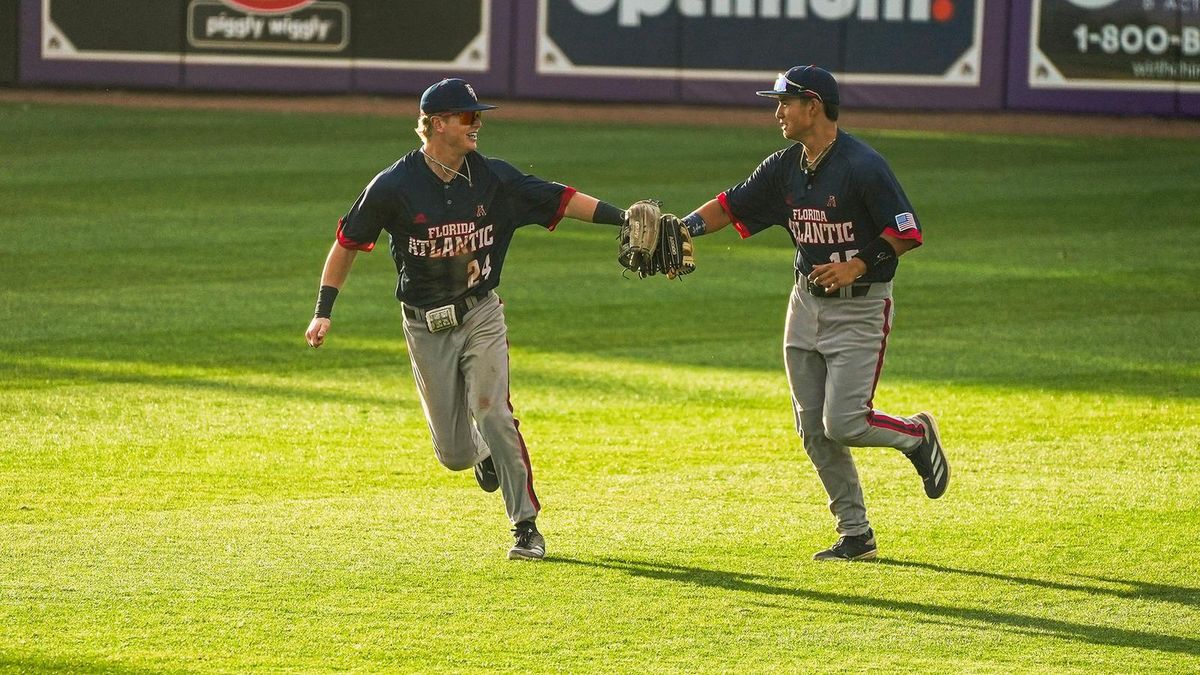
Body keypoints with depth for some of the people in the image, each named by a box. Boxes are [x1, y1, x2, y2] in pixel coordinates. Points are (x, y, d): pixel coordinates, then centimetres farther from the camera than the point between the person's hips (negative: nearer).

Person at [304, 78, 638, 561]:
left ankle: (526, 527, -10)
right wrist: (324, 312, -6)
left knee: (492, 413, -20)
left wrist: (624, 218, -17)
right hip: (426, 329, -1)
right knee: (454, 454, 2)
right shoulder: (394, 186, -12)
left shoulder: (492, 177, -5)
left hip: (481, 318, 1)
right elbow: (348, 243, -2)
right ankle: (484, 453, 41)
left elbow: (560, 200, -5)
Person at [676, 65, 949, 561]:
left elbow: (908, 233, -17)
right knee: (814, 432, 6)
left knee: (843, 425, -13)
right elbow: (731, 206, 8)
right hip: (807, 305, 8)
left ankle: (917, 435, 17)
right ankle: (856, 535, 15)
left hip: (860, 308, -8)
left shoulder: (862, 166, -18)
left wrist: (857, 266, -24)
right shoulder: (785, 167, 5)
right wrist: (679, 229, -6)